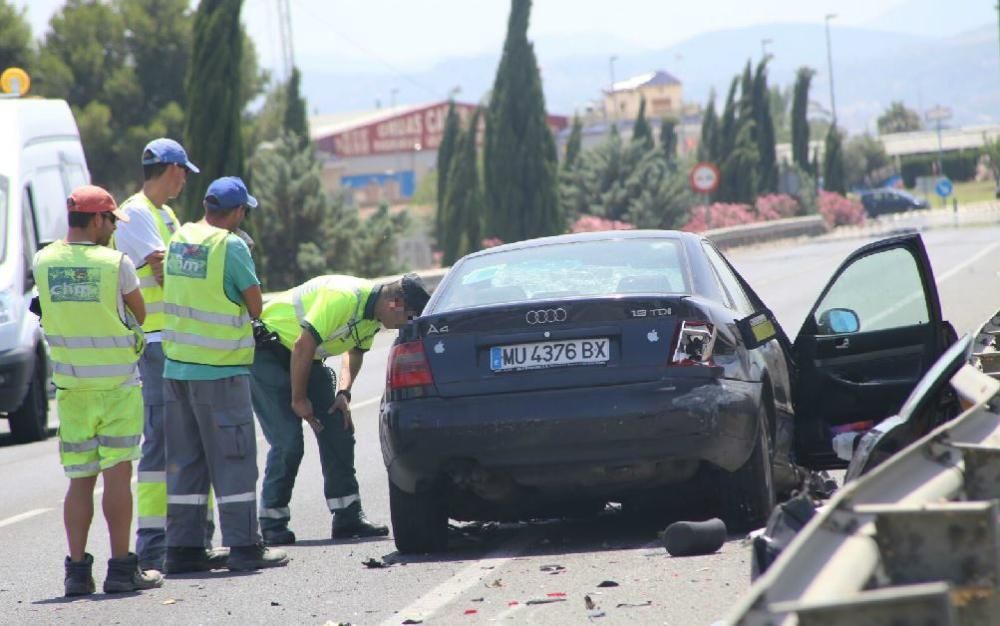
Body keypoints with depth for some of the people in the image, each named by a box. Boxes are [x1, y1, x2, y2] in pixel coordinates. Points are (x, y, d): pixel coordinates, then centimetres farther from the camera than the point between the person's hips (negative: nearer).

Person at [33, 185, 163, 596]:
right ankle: (121, 568, -1)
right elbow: (140, 315, 1)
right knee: (117, 475, -1)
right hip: (118, 383, -4)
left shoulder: (44, 262, 0)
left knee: (80, 480, 8)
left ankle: (77, 569, 5)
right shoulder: (117, 263, -11)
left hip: (71, 387, 4)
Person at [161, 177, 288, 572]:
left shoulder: (179, 239, 8)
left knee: (185, 461, 11)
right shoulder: (231, 246, -13)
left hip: (176, 366, 7)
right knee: (234, 459, 0)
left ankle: (182, 547, 11)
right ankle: (244, 546, 2)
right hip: (220, 369, -7)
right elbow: (255, 306, -8)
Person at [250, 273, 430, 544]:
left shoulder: (373, 315, -1)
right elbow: (303, 345, -29)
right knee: (287, 441, -15)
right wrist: (299, 400, -20)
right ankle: (272, 524, -4)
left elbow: (355, 351, 17)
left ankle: (348, 517, 4)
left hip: (307, 358, 9)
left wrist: (344, 393, 2)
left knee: (339, 429, 0)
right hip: (266, 353, -9)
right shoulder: (344, 298, -31)